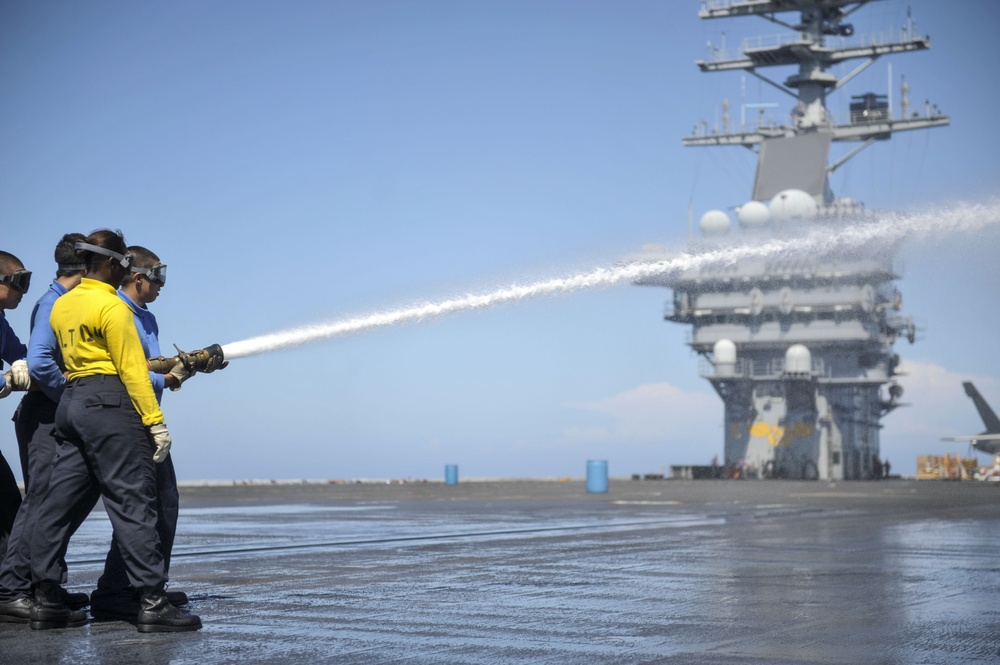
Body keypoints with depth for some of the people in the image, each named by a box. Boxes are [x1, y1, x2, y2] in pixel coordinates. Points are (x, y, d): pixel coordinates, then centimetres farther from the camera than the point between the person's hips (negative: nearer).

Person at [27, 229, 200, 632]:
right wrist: (156, 422, -13)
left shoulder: (61, 305, 15)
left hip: (70, 403, 9)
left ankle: (46, 600, 13)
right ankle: (153, 604, -10)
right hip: (109, 403, -9)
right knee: (133, 501, -8)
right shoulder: (112, 306, -10)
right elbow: (132, 370, -13)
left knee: (58, 503, 9)